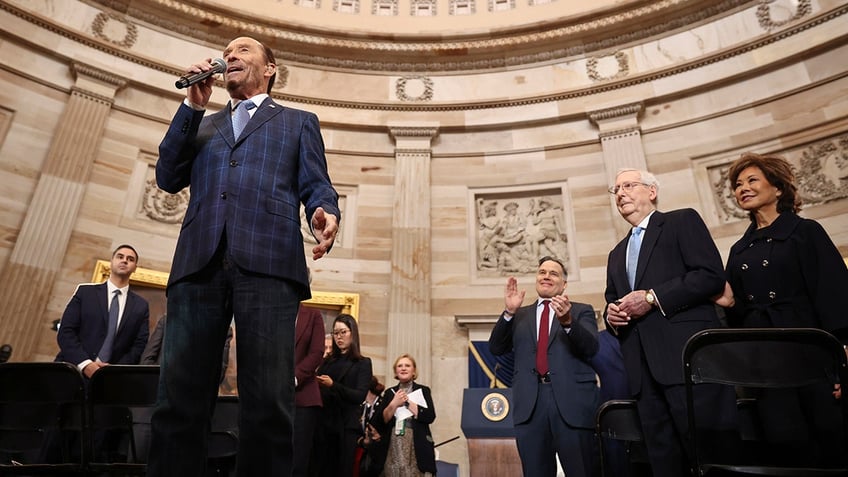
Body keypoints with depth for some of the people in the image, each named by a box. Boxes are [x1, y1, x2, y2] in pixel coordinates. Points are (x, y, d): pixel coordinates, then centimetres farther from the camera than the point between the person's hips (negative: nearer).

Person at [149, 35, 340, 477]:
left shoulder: (298, 122, 23)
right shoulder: (202, 125, 32)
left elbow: (316, 185, 11)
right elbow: (169, 178, 18)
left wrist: (325, 214, -14)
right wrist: (193, 105, 13)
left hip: (269, 262, -3)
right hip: (199, 262, 4)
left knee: (268, 402, -8)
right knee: (178, 398, -1)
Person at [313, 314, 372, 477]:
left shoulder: (363, 363, 1)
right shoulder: (328, 361, 15)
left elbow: (360, 396, -11)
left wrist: (332, 385, -22)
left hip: (345, 426, -4)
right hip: (323, 423, 4)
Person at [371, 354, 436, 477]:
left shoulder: (423, 390, 4)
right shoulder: (389, 392, 10)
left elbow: (430, 417, -10)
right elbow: (381, 421, 3)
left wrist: (407, 401, -9)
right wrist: (394, 404, -11)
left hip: (417, 447, -2)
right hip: (393, 447, 2)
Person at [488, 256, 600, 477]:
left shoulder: (581, 311, 12)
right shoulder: (520, 315, 17)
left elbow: (591, 348, -5)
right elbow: (496, 348, 7)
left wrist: (568, 321, -23)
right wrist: (509, 312, -5)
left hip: (573, 401, -2)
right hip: (529, 403, 2)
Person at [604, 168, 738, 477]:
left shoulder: (683, 221, 6)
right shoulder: (616, 254, 26)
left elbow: (712, 275, -7)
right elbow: (612, 303, 27)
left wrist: (652, 297, -13)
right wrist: (611, 315, 3)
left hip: (688, 357, -6)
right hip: (643, 369, 6)